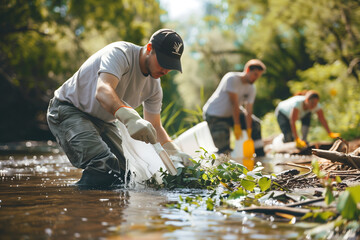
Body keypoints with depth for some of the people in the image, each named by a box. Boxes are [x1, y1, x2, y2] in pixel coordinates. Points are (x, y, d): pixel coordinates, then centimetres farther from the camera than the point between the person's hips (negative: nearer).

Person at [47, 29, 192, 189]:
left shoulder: (154, 86, -3)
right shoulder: (120, 53, -26)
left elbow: (155, 127, 3)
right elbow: (102, 91, -45)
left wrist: (174, 153, -16)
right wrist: (130, 118, -63)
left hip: (102, 121, 8)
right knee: (104, 165, -30)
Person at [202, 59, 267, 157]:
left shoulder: (251, 88, -5)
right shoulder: (232, 78, -24)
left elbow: (248, 111, -11)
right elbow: (234, 104, -27)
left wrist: (249, 131, -20)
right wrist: (237, 126, -28)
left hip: (231, 113, 8)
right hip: (214, 114, -8)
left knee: (255, 124, 7)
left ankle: (260, 156, 13)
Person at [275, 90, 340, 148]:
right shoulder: (298, 102, -42)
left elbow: (322, 119, -20)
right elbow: (292, 122, -44)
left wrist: (330, 133, -28)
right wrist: (297, 139, -48)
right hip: (282, 113, -5)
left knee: (307, 116, -28)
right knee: (289, 138, -20)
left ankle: (304, 140, -16)